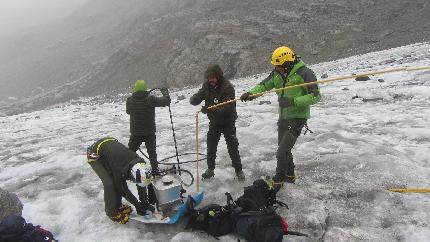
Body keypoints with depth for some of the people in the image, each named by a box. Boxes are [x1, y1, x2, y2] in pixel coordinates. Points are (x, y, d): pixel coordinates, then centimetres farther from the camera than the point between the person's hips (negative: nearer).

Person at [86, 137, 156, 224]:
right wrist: (137, 204, -8)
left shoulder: (139, 163, -20)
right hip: (95, 154, -6)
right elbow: (124, 190, -17)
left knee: (117, 182, 1)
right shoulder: (120, 171, -35)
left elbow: (142, 185, -5)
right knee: (109, 183, -15)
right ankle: (112, 212, 1)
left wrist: (144, 201, -2)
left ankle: (117, 205, 19)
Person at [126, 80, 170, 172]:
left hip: (135, 133, 1)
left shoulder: (130, 100, -8)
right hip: (149, 132, -1)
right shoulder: (151, 99, -17)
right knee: (152, 153, 15)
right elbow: (167, 100, -9)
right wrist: (165, 92, 11)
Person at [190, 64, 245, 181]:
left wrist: (209, 109, -44)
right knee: (211, 146, 11)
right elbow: (198, 96, -3)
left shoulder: (228, 87, -24)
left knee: (232, 147, 1)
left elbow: (226, 108, -32)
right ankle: (210, 169, 29)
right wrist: (194, 99, -29)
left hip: (227, 122, -5)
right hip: (214, 122, 5)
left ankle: (238, 170, 17)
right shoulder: (207, 85, -6)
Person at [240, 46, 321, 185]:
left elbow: (316, 96, -19)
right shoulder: (277, 73, 2)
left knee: (282, 152, -9)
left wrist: (294, 101, -28)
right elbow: (264, 85, 3)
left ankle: (279, 180, 12)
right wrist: (251, 93, -17)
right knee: (284, 149, 20)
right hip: (283, 117, 8)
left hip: (297, 118, -8)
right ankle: (290, 176, 40)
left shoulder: (304, 73, -18)